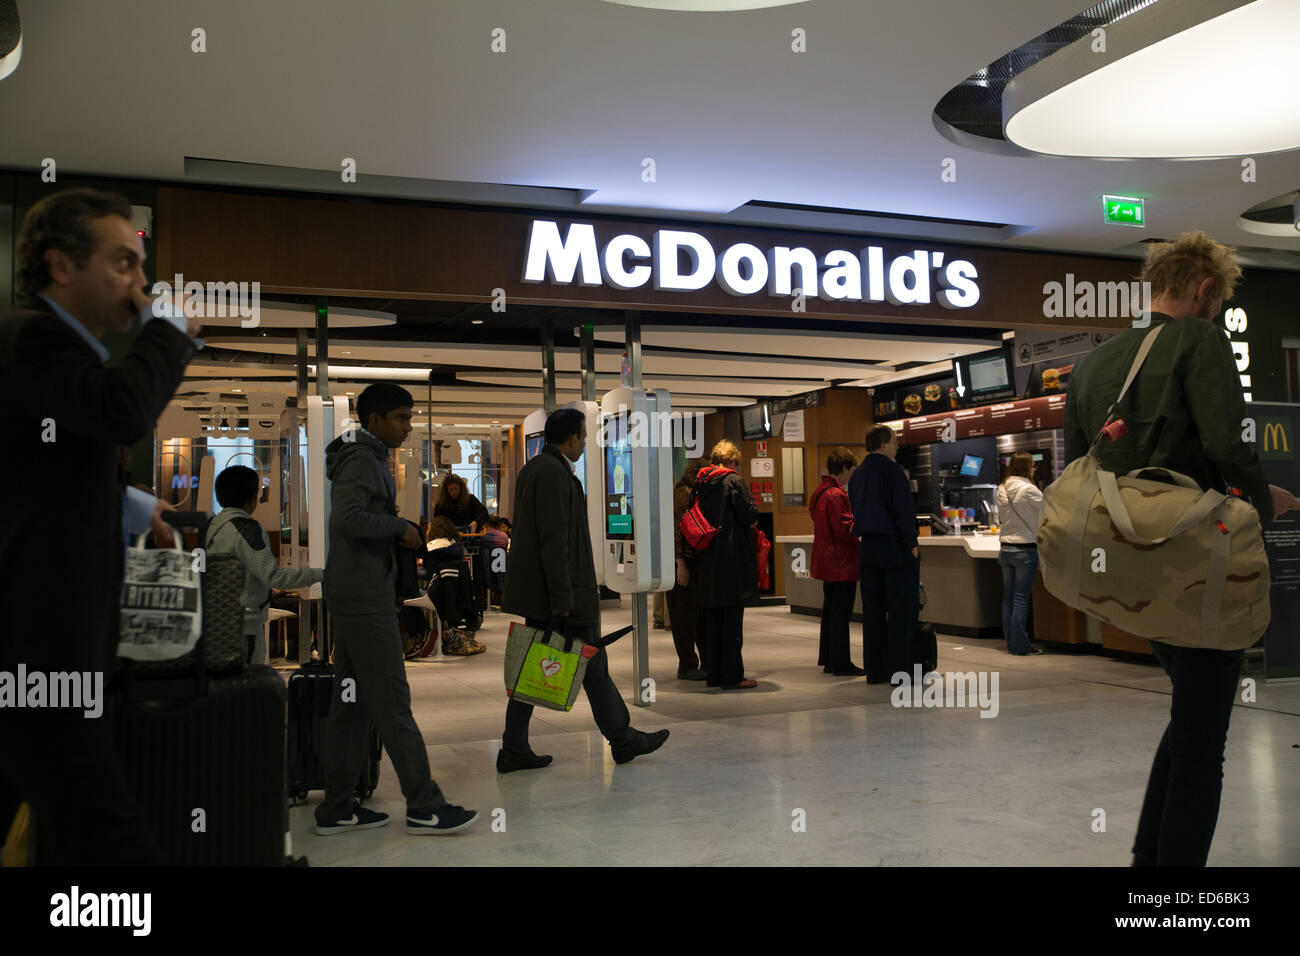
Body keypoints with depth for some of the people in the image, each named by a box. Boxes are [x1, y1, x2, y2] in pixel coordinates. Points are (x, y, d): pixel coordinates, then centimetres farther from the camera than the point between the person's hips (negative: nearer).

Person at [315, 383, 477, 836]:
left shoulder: (369, 459, 19)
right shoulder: (361, 460, -13)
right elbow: (347, 518, -27)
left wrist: (404, 533, 12)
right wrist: (400, 527, -16)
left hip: (353, 595, 10)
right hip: (364, 598, -10)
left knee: (351, 703, 11)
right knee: (392, 702, -6)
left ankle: (337, 808, 17)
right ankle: (425, 807, 0)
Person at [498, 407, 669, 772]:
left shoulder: (532, 468, 16)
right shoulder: (554, 473, -16)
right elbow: (554, 540, -22)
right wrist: (561, 598, -21)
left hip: (536, 592, 10)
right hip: (565, 591, -10)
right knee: (593, 666, 2)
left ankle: (514, 750, 10)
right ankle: (622, 740, 15)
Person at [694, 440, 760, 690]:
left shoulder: (700, 484, 8)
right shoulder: (734, 481, -9)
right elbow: (749, 515, -13)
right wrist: (753, 510, 8)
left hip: (707, 559, 6)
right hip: (733, 557, -6)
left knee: (712, 620, 12)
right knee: (732, 619, -1)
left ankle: (713, 674, 18)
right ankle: (732, 676, 2)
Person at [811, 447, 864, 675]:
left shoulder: (819, 492, 13)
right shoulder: (836, 495, -19)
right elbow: (845, 531, -22)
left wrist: (855, 518, 14)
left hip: (826, 562, 10)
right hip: (841, 564, -10)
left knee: (830, 611, 16)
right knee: (841, 614, -4)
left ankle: (828, 660, 24)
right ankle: (840, 664, 0)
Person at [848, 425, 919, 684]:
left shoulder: (857, 474, 12)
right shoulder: (892, 470, -11)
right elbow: (903, 510, -15)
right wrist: (911, 543, -9)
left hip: (868, 547, 7)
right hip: (895, 546, -7)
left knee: (872, 609, 10)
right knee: (900, 610, -2)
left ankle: (874, 670, 14)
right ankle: (899, 670, -2)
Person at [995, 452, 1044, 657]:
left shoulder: (1001, 490, 8)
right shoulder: (1028, 490, -13)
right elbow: (1046, 515, -6)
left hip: (1006, 548, 7)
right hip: (1025, 548, -7)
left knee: (1008, 598, 10)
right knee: (1022, 599, -3)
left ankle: (1011, 642, 15)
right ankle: (1020, 645, -1)